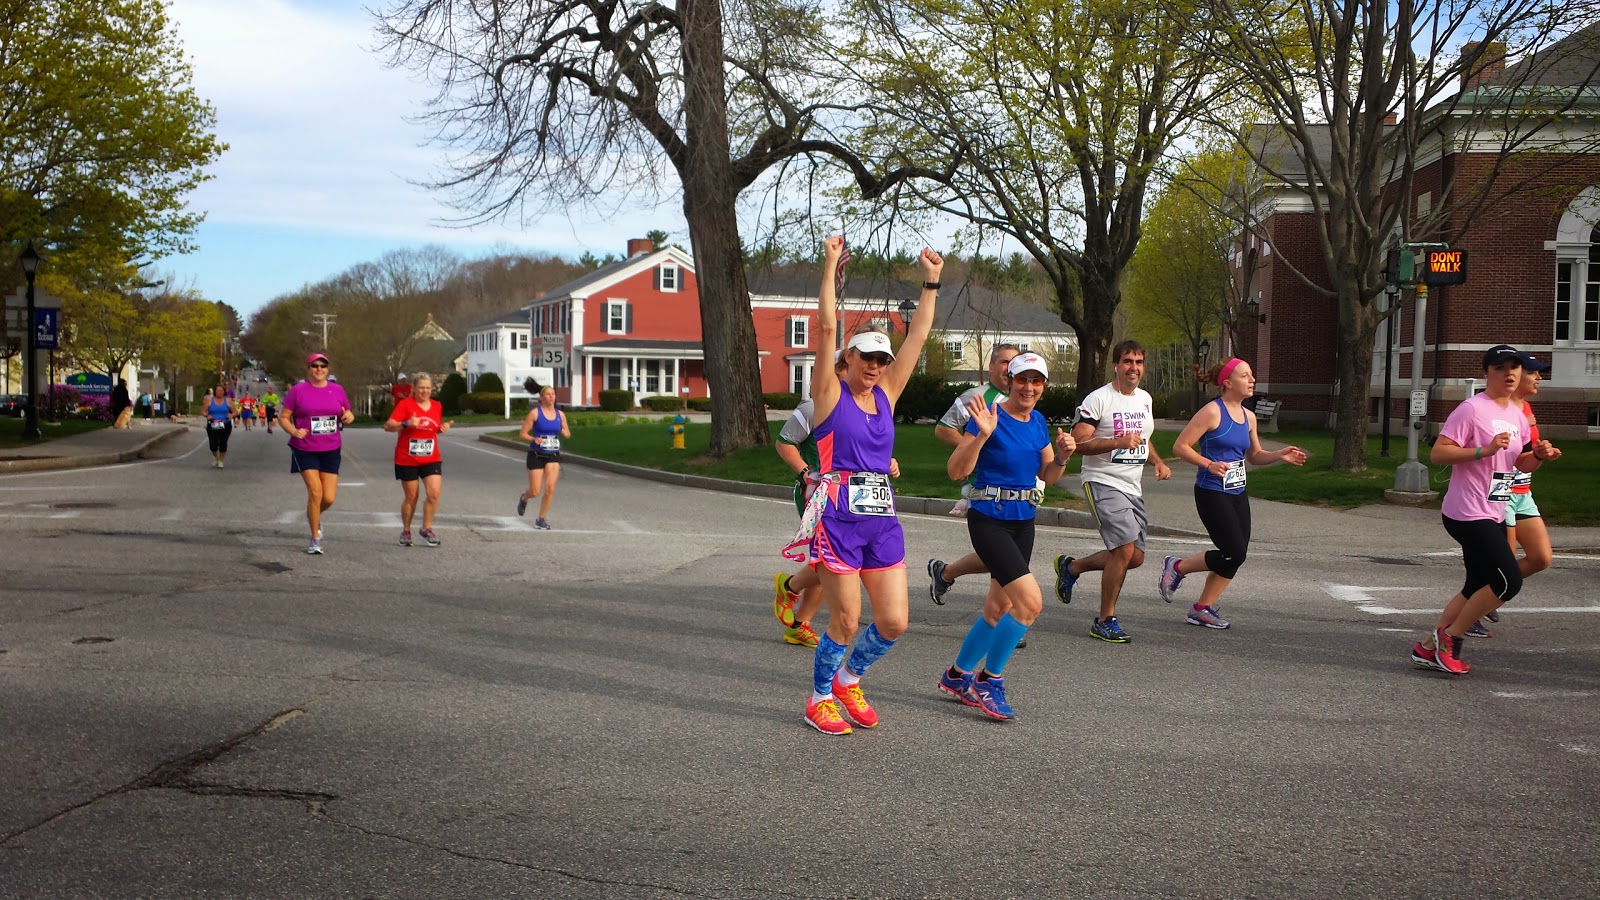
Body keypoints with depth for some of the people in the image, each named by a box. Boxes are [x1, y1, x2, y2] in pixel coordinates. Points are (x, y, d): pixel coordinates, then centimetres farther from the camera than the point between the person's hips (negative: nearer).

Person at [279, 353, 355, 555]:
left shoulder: (337, 390, 7)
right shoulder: (298, 391, -2)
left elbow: (348, 413, 17)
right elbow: (283, 417, 1)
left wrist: (349, 416, -7)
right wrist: (294, 431, -17)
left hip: (330, 449, 3)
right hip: (305, 449, -3)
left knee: (329, 497, -1)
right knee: (315, 491, -11)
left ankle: (314, 516, 36)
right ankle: (315, 539, 5)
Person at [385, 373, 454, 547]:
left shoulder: (437, 406, 6)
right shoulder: (405, 404, -8)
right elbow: (388, 426, -15)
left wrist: (443, 428, -1)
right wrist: (406, 423, -31)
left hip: (431, 459, 3)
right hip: (407, 459, -3)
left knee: (434, 493, -12)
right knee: (411, 497, 4)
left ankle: (426, 529, 5)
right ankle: (406, 531, 24)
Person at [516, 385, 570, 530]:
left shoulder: (560, 414, 5)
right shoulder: (535, 413, -6)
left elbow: (567, 433, 17)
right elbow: (522, 434, -5)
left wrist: (566, 433, -7)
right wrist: (533, 439, -24)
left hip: (553, 456, 3)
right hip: (536, 455, -3)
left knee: (550, 488, -11)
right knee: (535, 492, -2)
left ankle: (541, 519, 7)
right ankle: (524, 498, 35)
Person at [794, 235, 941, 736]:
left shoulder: (886, 394, 13)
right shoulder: (829, 393, -1)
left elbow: (918, 337, 12)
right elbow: (827, 328, -11)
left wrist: (931, 283, 11)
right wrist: (831, 267, -14)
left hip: (883, 521, 6)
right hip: (838, 520, -6)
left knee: (894, 622, 3)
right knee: (846, 622, -2)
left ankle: (849, 679, 30)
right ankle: (820, 699, 21)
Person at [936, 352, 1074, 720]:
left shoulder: (1038, 422, 8)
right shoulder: (990, 416, -14)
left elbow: (1048, 476, 16)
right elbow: (956, 471, -18)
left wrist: (1062, 455, -4)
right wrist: (982, 434, -31)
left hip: (1023, 521, 8)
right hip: (989, 520, -8)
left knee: (998, 609, 13)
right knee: (1031, 600, -18)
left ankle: (958, 675, 32)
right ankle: (990, 680, -1)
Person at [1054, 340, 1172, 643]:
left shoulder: (1145, 399, 14)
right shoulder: (1098, 399, -11)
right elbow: (1078, 443, -17)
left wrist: (1158, 462, 12)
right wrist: (1118, 442, -26)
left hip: (1133, 487, 8)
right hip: (1103, 483, -8)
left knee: (1135, 557, 7)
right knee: (1125, 549, -18)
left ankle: (1071, 567, 29)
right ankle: (1106, 621, -3)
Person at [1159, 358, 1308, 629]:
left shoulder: (1248, 417, 12)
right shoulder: (1212, 411, -11)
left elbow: (1253, 456, 23)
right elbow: (1180, 446, -13)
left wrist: (1280, 455, 5)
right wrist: (1209, 464, -25)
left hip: (1237, 493, 8)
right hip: (1211, 493, -8)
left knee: (1236, 556, 5)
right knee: (1234, 553, -12)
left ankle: (1202, 609, 17)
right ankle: (1177, 567, 9)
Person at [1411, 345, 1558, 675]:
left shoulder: (1517, 415, 13)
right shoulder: (1471, 409, -12)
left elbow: (1522, 464, 23)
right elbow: (1437, 454, -18)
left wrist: (1539, 454, 2)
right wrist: (1484, 450, -27)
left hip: (1493, 516, 9)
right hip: (1468, 514, -9)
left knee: (1478, 588, 11)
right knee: (1509, 581, -13)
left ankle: (1428, 649, 19)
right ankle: (1449, 636, 1)